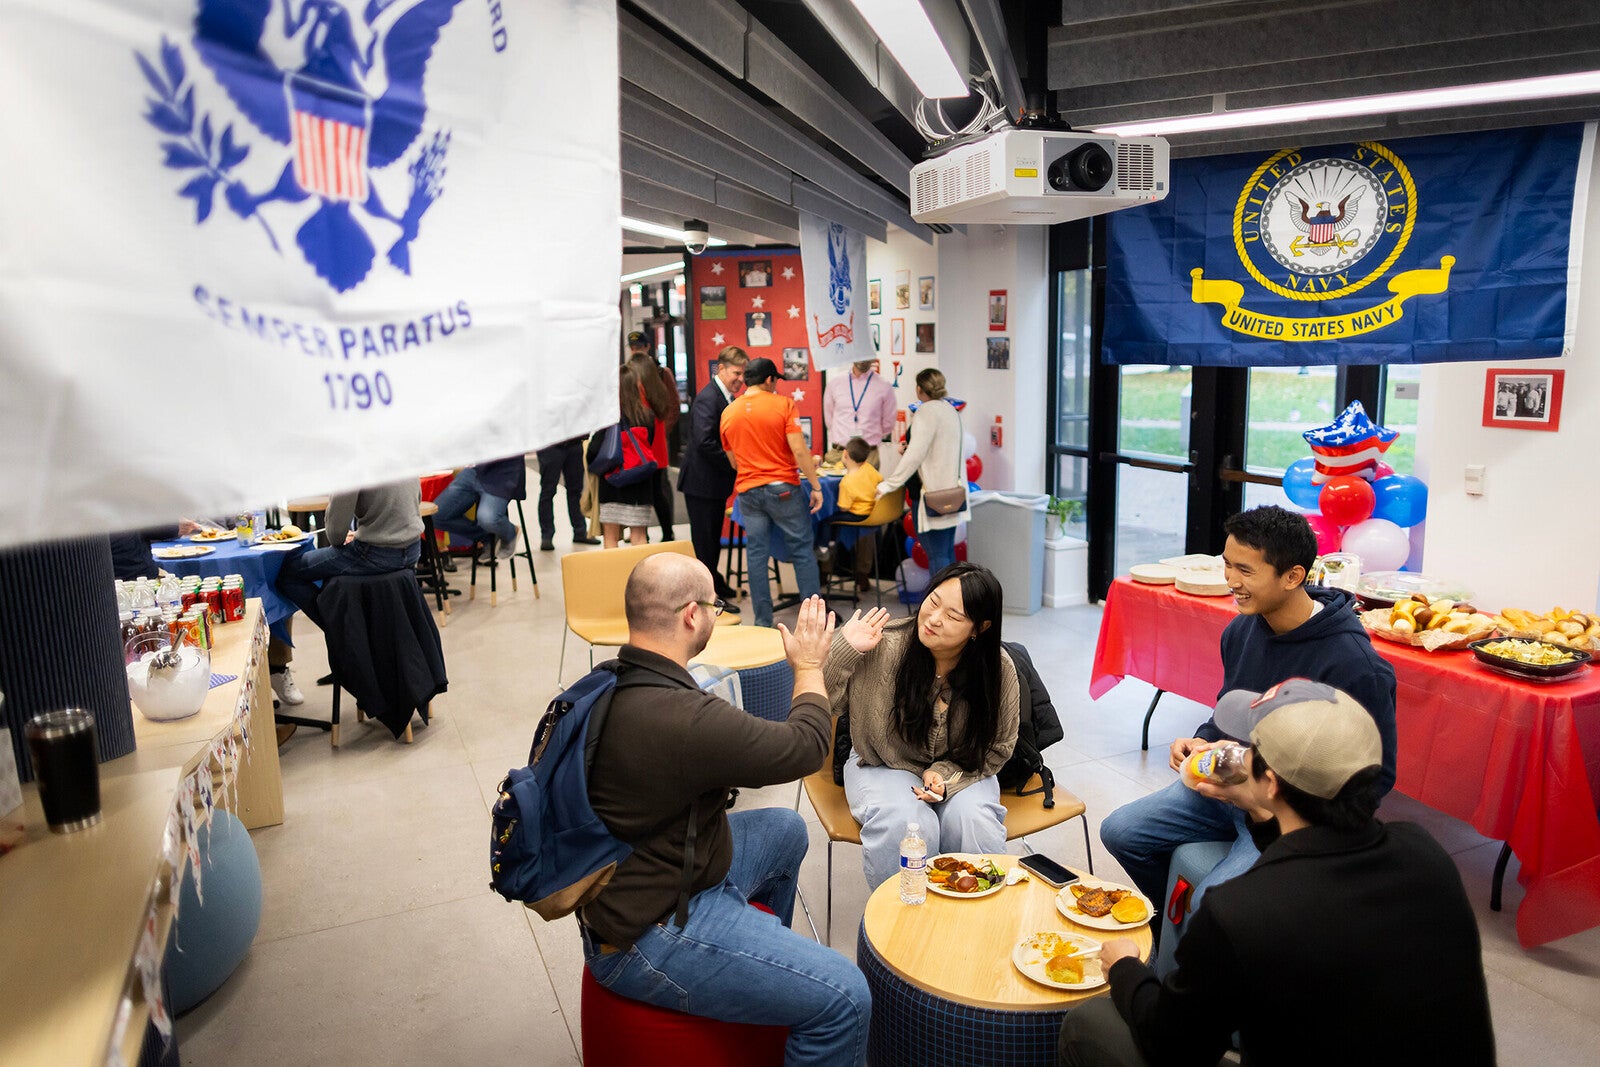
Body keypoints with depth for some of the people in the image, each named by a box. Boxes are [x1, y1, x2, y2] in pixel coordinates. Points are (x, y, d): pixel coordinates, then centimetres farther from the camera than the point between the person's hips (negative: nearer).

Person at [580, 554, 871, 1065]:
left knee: (785, 830, 28)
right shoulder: (685, 718, -32)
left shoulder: (611, 683, -3)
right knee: (845, 998, -16)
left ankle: (770, 960, 48)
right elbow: (808, 747, -15)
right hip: (647, 936, -10)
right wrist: (809, 666, 0)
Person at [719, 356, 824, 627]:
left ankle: (763, 622, 9)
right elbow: (799, 450, -13)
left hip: (748, 490, 4)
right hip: (782, 488, -4)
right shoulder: (783, 404, -6)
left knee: (756, 555, 6)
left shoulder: (728, 413, 8)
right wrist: (816, 485, -8)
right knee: (802, 551, 6)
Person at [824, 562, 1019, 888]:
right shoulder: (882, 647, -21)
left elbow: (999, 748, 0)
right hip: (885, 766, -2)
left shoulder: (999, 669, -13)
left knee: (977, 825, -28)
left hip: (961, 773, 2)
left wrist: (946, 773, -15)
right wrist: (845, 649, -32)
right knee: (905, 824, -32)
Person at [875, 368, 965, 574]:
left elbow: (915, 455, -23)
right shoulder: (949, 408, 12)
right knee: (947, 551, 15)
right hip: (952, 487, 9)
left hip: (933, 492, -9)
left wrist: (889, 484, -20)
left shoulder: (926, 412, -15)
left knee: (936, 554, -5)